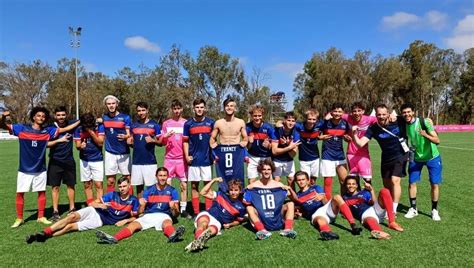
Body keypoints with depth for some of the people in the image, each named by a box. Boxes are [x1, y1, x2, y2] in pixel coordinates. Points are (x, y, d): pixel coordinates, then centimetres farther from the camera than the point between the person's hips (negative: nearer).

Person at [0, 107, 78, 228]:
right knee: (20, 193, 4)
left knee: (42, 192, 8)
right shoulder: (21, 128, -4)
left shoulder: (48, 131, -1)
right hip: (24, 169, -1)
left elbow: (65, 129, 0)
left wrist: (80, 121, -5)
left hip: (40, 169, 2)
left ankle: (41, 217, 22)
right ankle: (19, 219, 20)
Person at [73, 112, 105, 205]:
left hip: (97, 160, -3)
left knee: (98, 185, -7)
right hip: (84, 160, 3)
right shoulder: (79, 130, -3)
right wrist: (80, 146, -24)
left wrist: (91, 132, -24)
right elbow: (77, 145, -1)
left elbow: (101, 143, -14)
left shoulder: (99, 127, -9)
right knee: (87, 185, 7)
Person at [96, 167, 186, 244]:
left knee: (167, 223, -37)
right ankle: (114, 238, -49)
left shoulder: (172, 191, 7)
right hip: (148, 215, 3)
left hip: (164, 215, -3)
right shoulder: (148, 190, 13)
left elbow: (176, 214, 5)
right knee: (132, 224, -24)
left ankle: (173, 235, -69)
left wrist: (173, 207, -19)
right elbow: (139, 212, 10)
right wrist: (141, 205, -13)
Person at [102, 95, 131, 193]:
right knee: (110, 181, 6)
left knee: (127, 179, 3)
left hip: (124, 153, -3)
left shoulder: (125, 117, -3)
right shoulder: (104, 118, 9)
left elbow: (129, 134, -7)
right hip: (110, 152, 3)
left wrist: (125, 136, -26)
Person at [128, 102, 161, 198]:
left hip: (150, 161, -4)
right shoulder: (134, 125, 12)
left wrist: (152, 140, -18)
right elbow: (132, 141, 18)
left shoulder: (154, 125, 1)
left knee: (151, 186, -1)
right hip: (136, 161, 4)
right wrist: (129, 142, -4)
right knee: (138, 186, 10)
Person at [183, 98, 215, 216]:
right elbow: (185, 141, 6)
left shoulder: (210, 122, 2)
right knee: (194, 185, 5)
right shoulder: (188, 123, 2)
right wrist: (187, 156, -4)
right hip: (193, 160, 1)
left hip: (207, 159, 0)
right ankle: (196, 212, 14)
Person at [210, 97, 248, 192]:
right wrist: (214, 153, -1)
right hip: (222, 153, 1)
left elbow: (245, 138, 14)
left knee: (237, 180, -2)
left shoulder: (241, 122, 5)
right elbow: (212, 138, 12)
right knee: (222, 181, 3)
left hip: (237, 152, -1)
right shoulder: (218, 123, 6)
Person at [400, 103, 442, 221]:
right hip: (416, 158, 3)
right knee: (412, 182, -1)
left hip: (432, 157, -3)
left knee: (435, 184, -1)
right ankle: (413, 209, 15)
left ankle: (434, 210, 16)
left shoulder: (424, 122, -23)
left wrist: (426, 135, -45)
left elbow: (437, 141, -27)